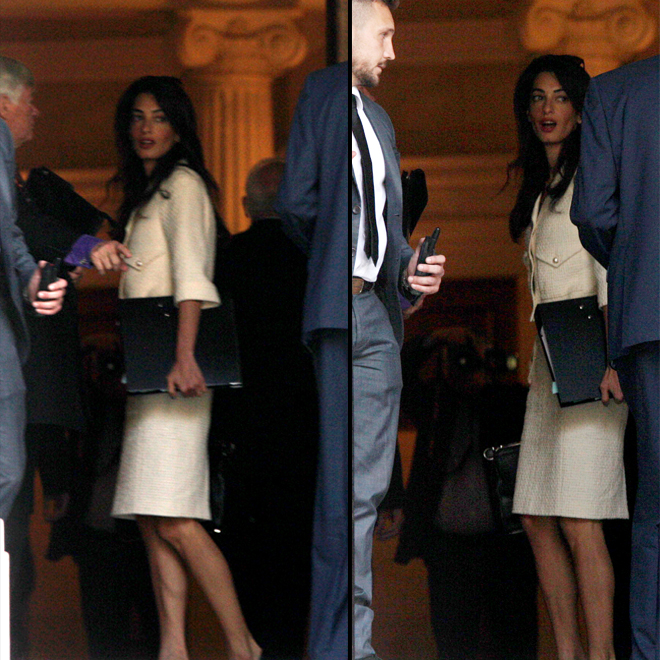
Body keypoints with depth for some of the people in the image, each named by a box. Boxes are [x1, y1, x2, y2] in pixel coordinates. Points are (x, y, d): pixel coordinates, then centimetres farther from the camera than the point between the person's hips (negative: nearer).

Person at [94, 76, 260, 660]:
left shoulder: (182, 184, -4)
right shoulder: (145, 194, 23)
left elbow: (191, 275, -17)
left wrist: (183, 357, -27)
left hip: (174, 368, -9)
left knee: (173, 519, -16)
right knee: (152, 520, 2)